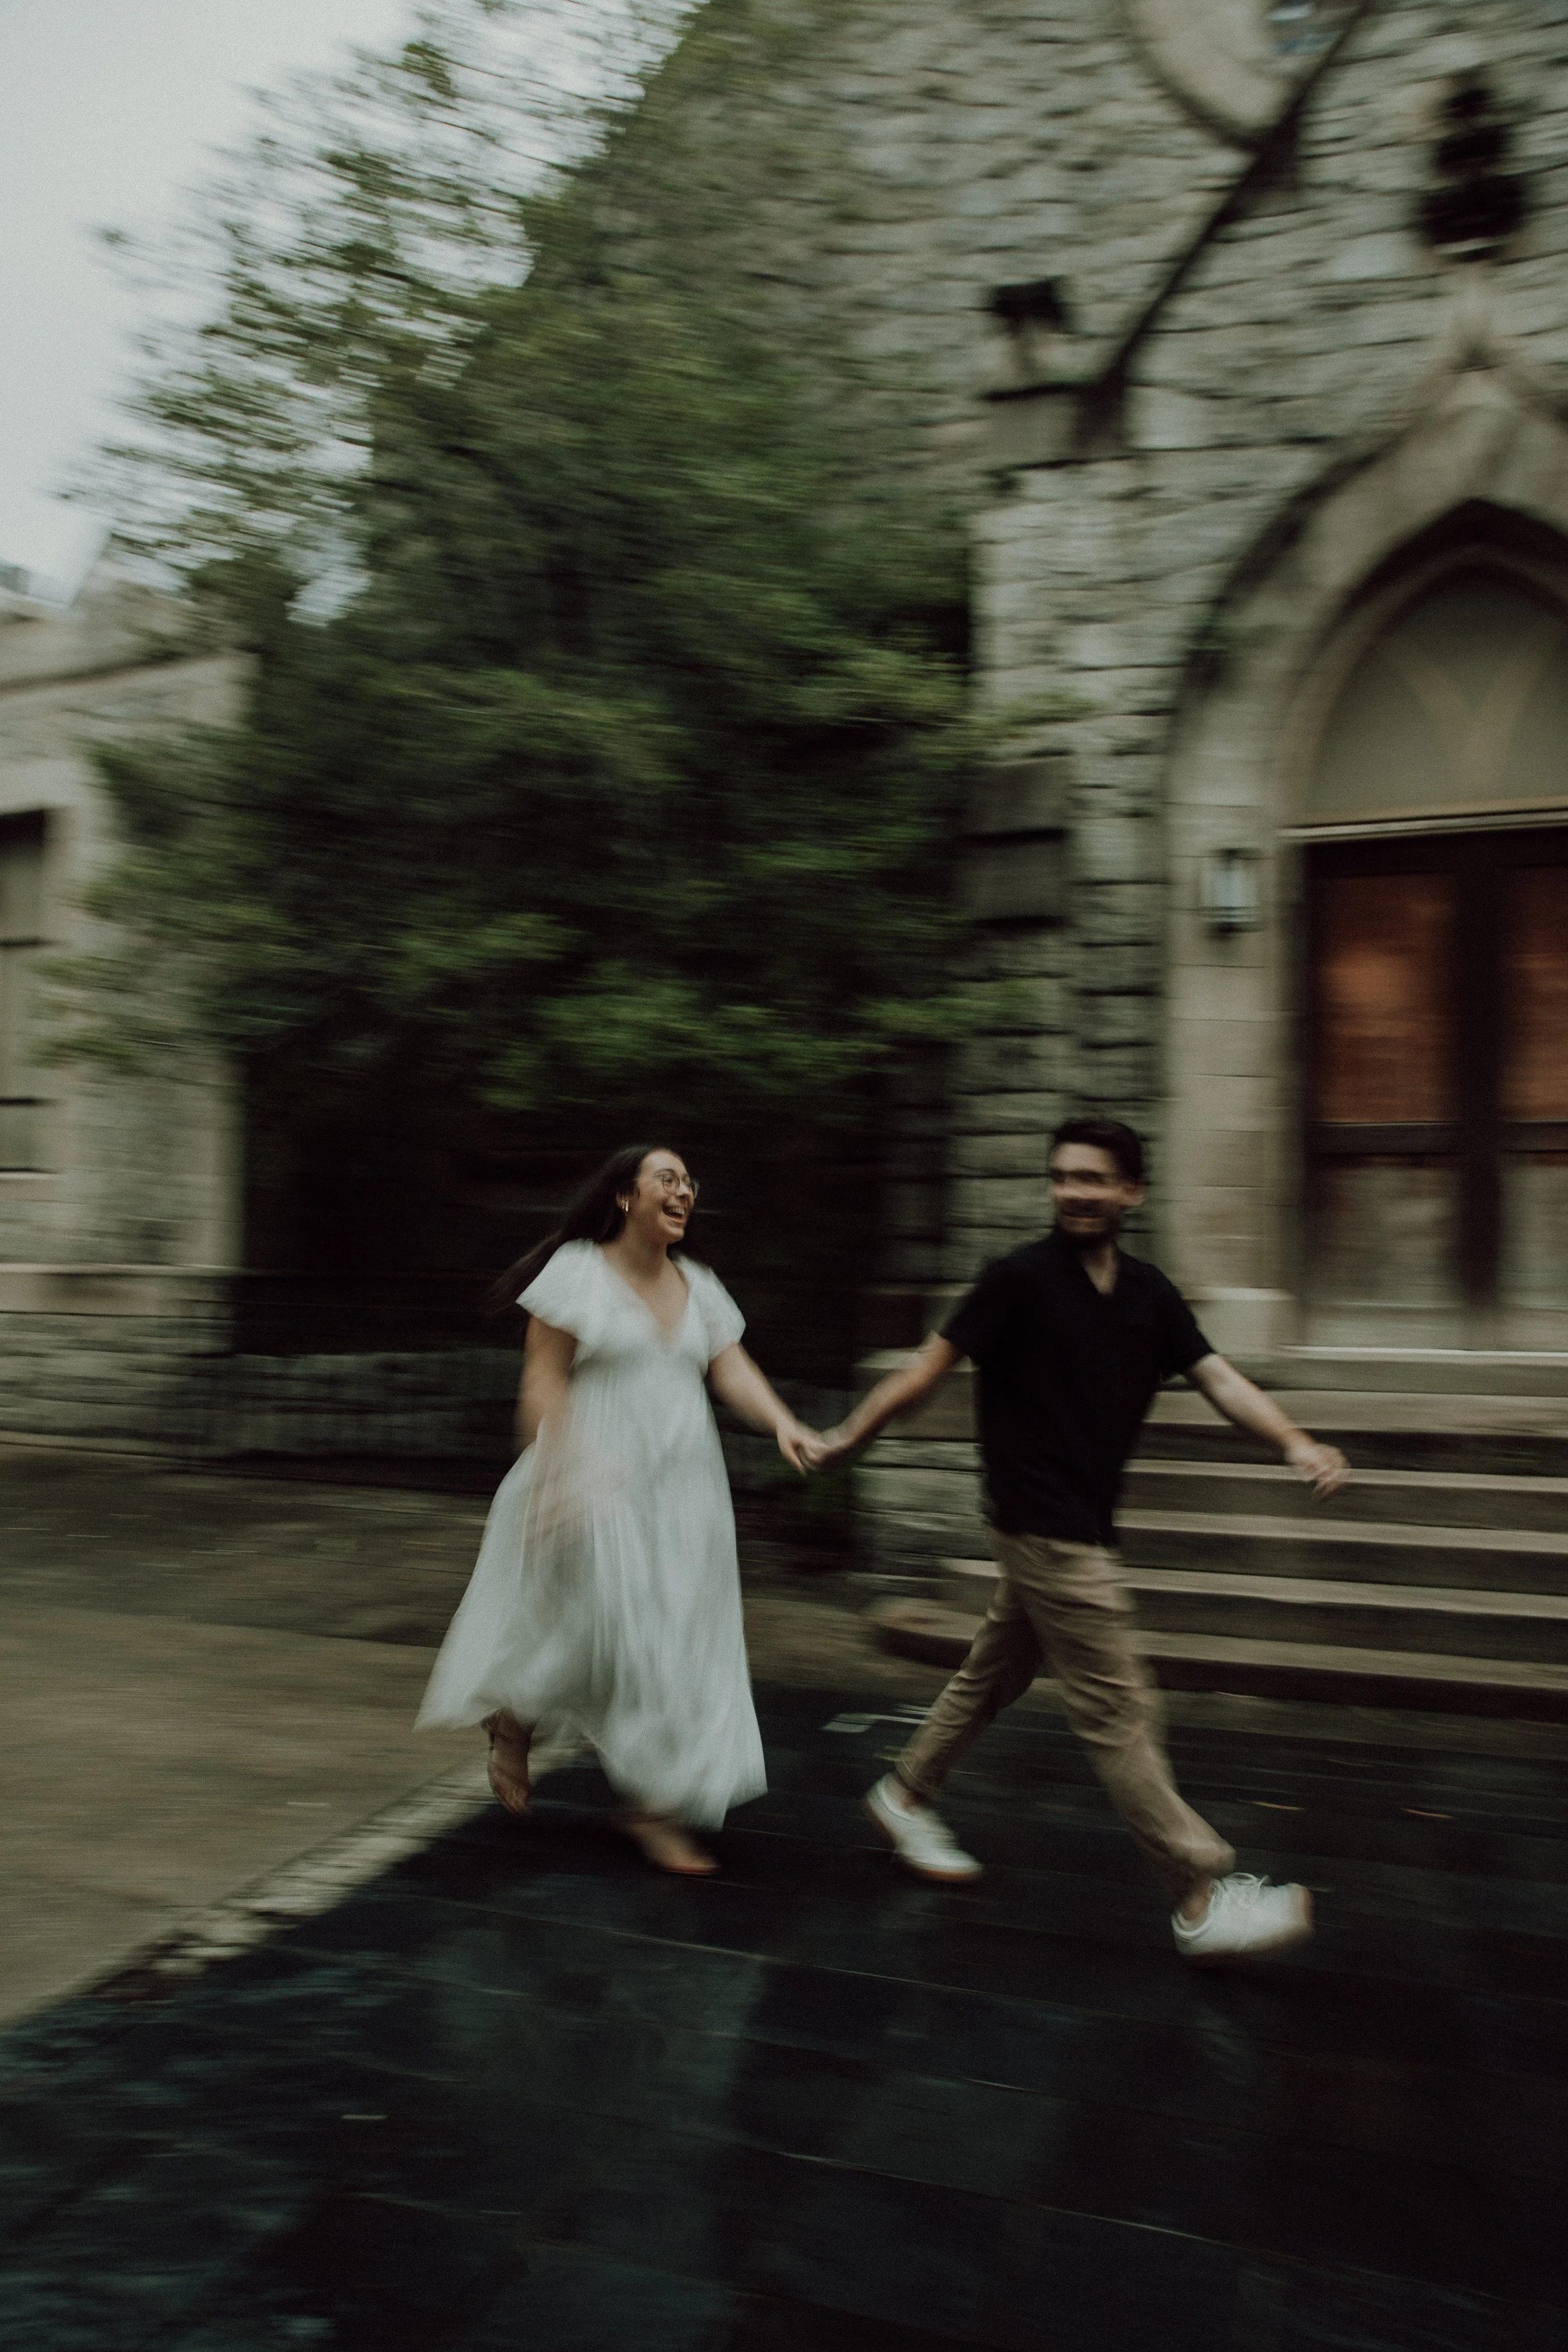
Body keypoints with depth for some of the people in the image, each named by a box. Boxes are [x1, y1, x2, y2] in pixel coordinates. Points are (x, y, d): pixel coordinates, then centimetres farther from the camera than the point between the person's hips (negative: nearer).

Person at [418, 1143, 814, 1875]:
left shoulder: (699, 1285, 11)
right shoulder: (577, 1270, -4)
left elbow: (733, 1370, 0)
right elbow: (542, 1380, -8)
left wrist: (783, 1423, -18)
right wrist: (557, 1470, -17)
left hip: (683, 1488, 6)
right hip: (601, 1485, -6)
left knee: (680, 1638, 6)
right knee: (617, 1629, -5)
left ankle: (652, 1805, 20)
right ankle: (513, 1719, 25)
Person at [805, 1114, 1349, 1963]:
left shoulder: (1149, 1295, 7)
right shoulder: (1023, 1278, -11)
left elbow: (1219, 1377, -2)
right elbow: (931, 1364, -8)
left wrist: (1294, 1441, -19)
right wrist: (845, 1437, -6)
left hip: (1083, 1527, 7)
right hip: (1043, 1529, -7)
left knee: (994, 1674, 21)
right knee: (1118, 1711, -4)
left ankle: (905, 1797, 39)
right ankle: (1204, 1899, 3)